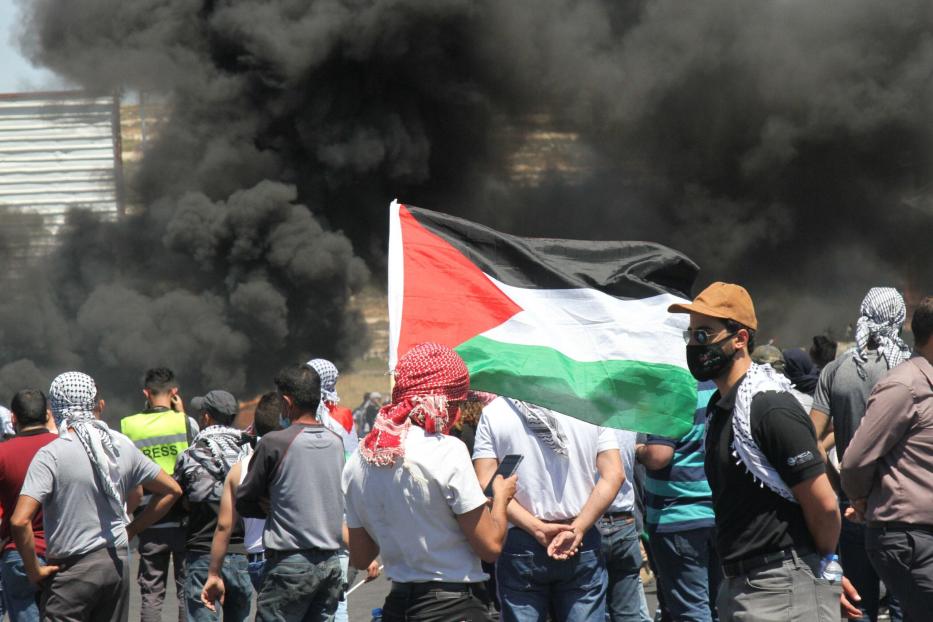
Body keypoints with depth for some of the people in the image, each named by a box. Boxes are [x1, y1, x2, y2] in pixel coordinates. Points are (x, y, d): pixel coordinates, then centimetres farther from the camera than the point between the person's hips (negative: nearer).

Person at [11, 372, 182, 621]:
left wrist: (34, 570, -10)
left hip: (72, 569, -6)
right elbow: (171, 490, 14)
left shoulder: (51, 454, -13)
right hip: (118, 563, 6)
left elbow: (20, 521, -23)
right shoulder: (122, 446, 4)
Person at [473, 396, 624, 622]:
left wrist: (538, 528, -10)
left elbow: (486, 486, -9)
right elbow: (614, 476, -5)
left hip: (519, 545, -1)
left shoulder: (493, 412, -3)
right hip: (582, 545, 1)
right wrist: (577, 530, -8)